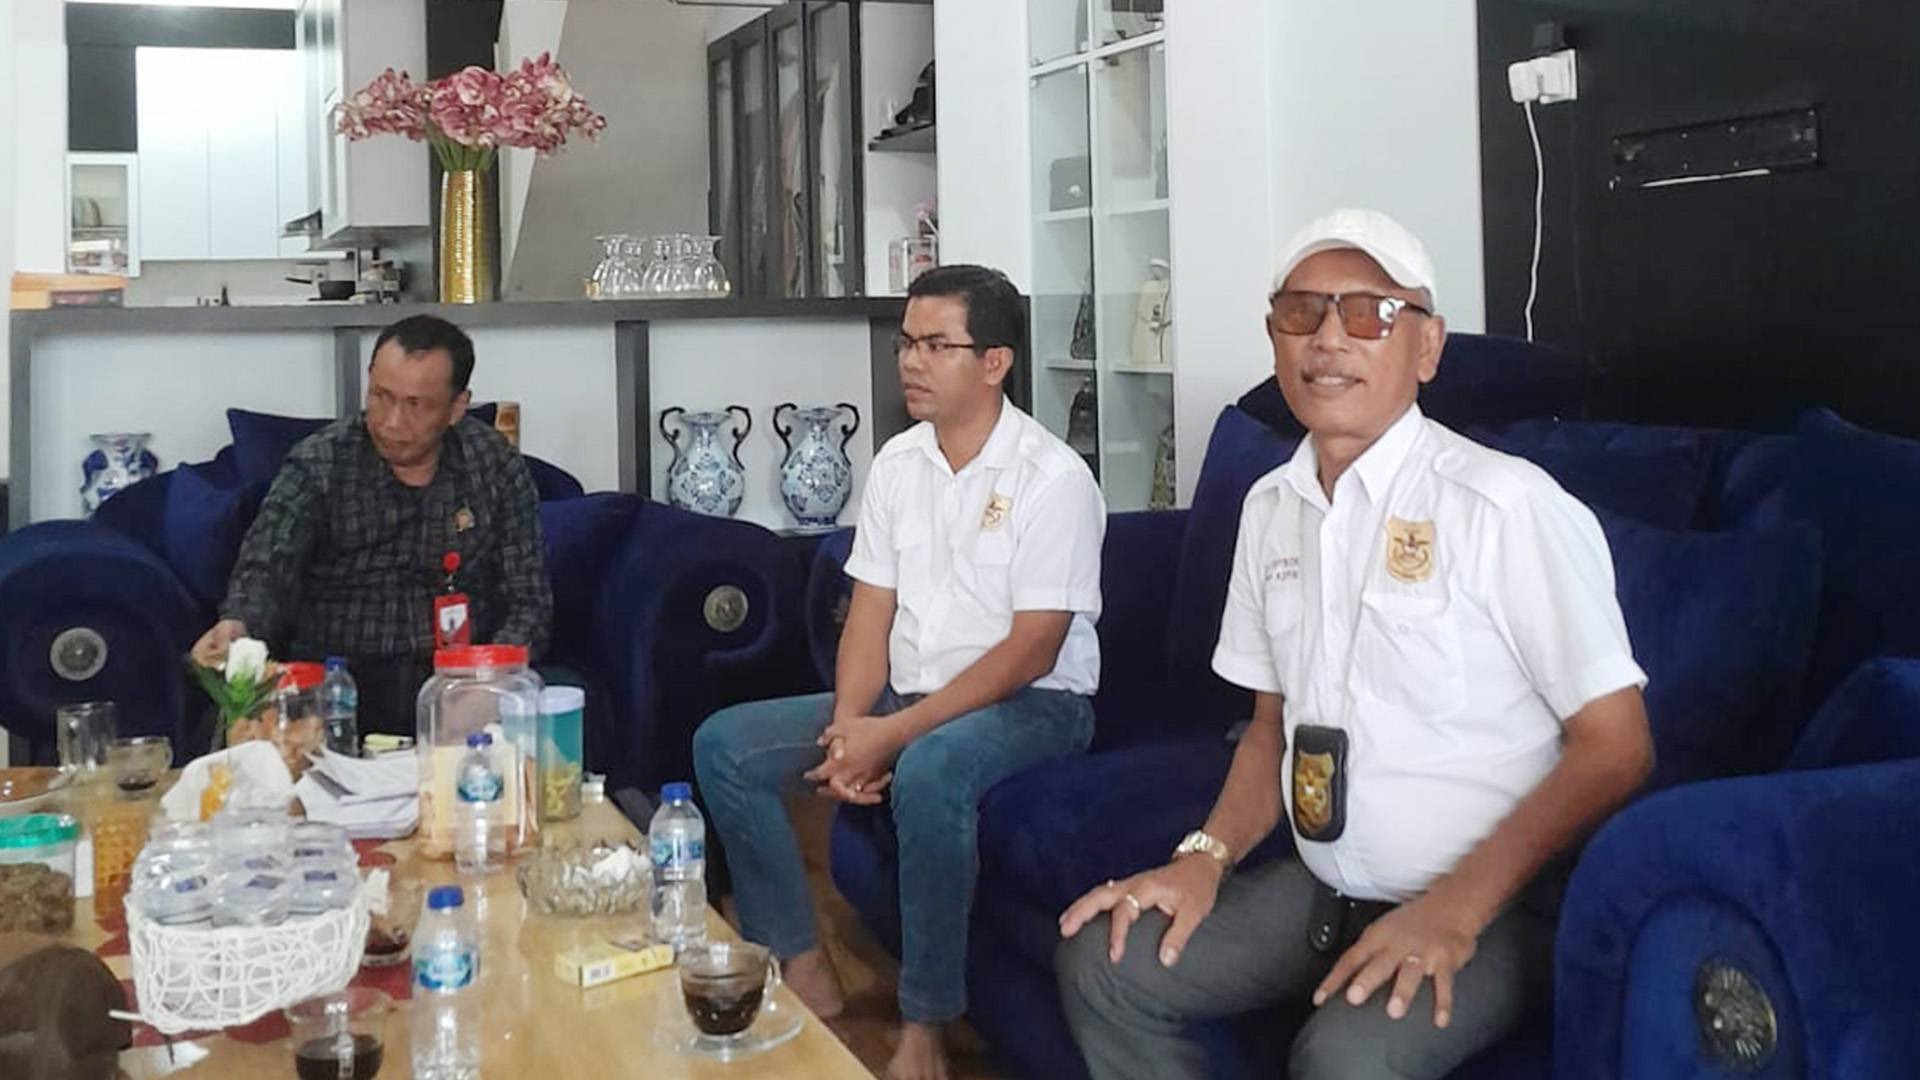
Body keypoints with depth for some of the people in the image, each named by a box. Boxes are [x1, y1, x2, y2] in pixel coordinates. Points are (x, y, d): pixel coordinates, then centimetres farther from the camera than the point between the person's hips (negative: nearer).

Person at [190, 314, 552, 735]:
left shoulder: (496, 467, 4)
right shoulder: (318, 464, -1)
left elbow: (528, 598, 4)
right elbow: (265, 568, -13)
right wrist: (237, 625, -37)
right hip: (333, 680, -1)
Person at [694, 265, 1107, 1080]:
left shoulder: (1054, 478, -14)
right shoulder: (896, 463, 6)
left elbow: (1030, 652, -19)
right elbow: (870, 613, 6)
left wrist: (894, 734, -23)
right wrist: (848, 726, -13)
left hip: (1030, 705, -7)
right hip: (904, 696, 7)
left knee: (927, 773, -39)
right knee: (723, 745, -6)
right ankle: (803, 969, -1)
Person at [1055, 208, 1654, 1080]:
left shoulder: (1505, 505, -17)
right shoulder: (1269, 507, 6)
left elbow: (1615, 747, -14)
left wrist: (1455, 909, -20)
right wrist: (1207, 856, -2)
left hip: (1484, 908, -7)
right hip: (1318, 888, 7)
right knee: (1103, 962, -2)